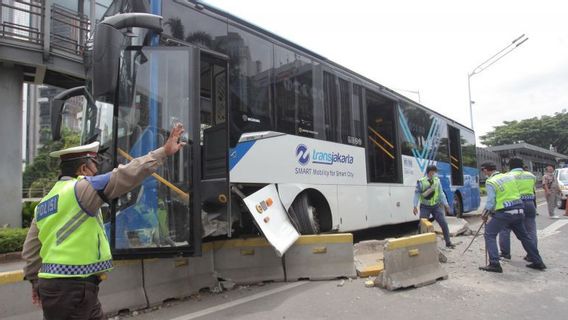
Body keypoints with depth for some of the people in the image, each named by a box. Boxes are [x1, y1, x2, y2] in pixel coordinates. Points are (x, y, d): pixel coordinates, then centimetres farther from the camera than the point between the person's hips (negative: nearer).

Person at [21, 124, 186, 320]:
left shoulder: (44, 202, 14)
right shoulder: (81, 188, -12)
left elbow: (30, 250, 18)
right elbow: (125, 176, -21)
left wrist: (35, 281, 29)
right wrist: (163, 152, -18)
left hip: (54, 282, 9)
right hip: (72, 287, -9)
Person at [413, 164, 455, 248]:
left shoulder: (437, 180, 0)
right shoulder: (421, 182, -12)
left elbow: (441, 193, 6)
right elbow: (417, 194, -8)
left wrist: (445, 204, 4)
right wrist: (415, 206, -12)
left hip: (436, 206, 3)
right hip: (425, 207, -3)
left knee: (444, 223, 2)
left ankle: (448, 242, 18)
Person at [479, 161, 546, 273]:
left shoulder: (490, 182, -11)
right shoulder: (510, 176, 8)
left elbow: (490, 202, -12)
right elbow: (517, 193, 17)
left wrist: (485, 213, 2)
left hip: (504, 213, -7)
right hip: (519, 210, 7)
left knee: (490, 235, 2)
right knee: (524, 236, 21)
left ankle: (494, 264, -5)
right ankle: (538, 262, 31)